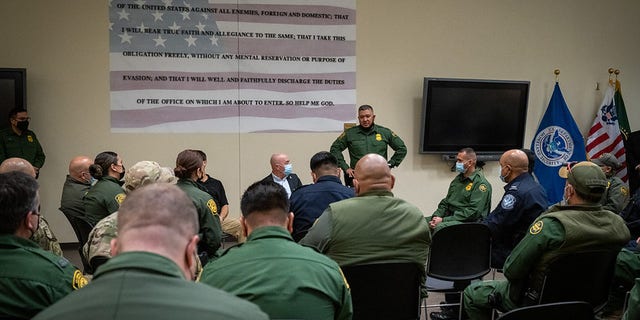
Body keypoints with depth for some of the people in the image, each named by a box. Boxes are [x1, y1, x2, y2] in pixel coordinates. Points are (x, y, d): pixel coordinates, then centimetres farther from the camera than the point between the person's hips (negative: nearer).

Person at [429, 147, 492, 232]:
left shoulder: (481, 183, -9)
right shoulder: (457, 179, 18)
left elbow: (473, 212, -18)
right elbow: (445, 203, 20)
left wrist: (444, 220, -21)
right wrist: (436, 216, -3)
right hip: (452, 218, 8)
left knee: (440, 227, -36)